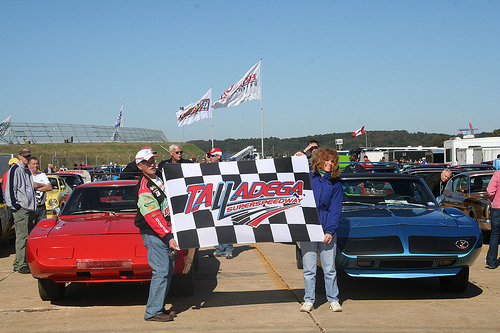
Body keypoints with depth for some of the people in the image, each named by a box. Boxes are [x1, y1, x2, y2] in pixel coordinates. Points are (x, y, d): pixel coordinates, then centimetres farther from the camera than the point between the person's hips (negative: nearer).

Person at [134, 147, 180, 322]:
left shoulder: (159, 178, 10)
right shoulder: (144, 189, -17)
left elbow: (171, 202, 26)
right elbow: (153, 216, -24)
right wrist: (168, 236, -28)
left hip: (166, 231, 9)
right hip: (154, 234, -9)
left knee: (168, 271, 11)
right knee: (161, 271, -11)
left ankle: (159, 307, 19)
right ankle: (153, 312, -5)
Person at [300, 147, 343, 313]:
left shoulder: (335, 183, 6)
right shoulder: (307, 176, 4)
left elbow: (336, 209, 2)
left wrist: (330, 231, -9)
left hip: (327, 230, 1)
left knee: (330, 268, 4)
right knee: (309, 268, 3)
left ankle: (333, 300, 16)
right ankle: (308, 300, 14)